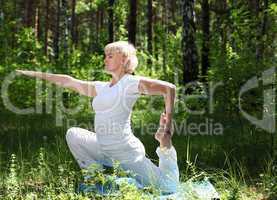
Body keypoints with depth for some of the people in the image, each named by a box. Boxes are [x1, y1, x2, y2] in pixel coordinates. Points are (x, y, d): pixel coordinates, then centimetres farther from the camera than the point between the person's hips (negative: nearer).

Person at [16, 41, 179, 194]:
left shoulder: (131, 82, -9)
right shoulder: (101, 87, 12)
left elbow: (169, 88, -15)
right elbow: (69, 81, 18)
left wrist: (167, 128, -17)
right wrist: (37, 74, 19)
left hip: (127, 152, -6)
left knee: (170, 189, -6)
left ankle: (166, 151, 24)